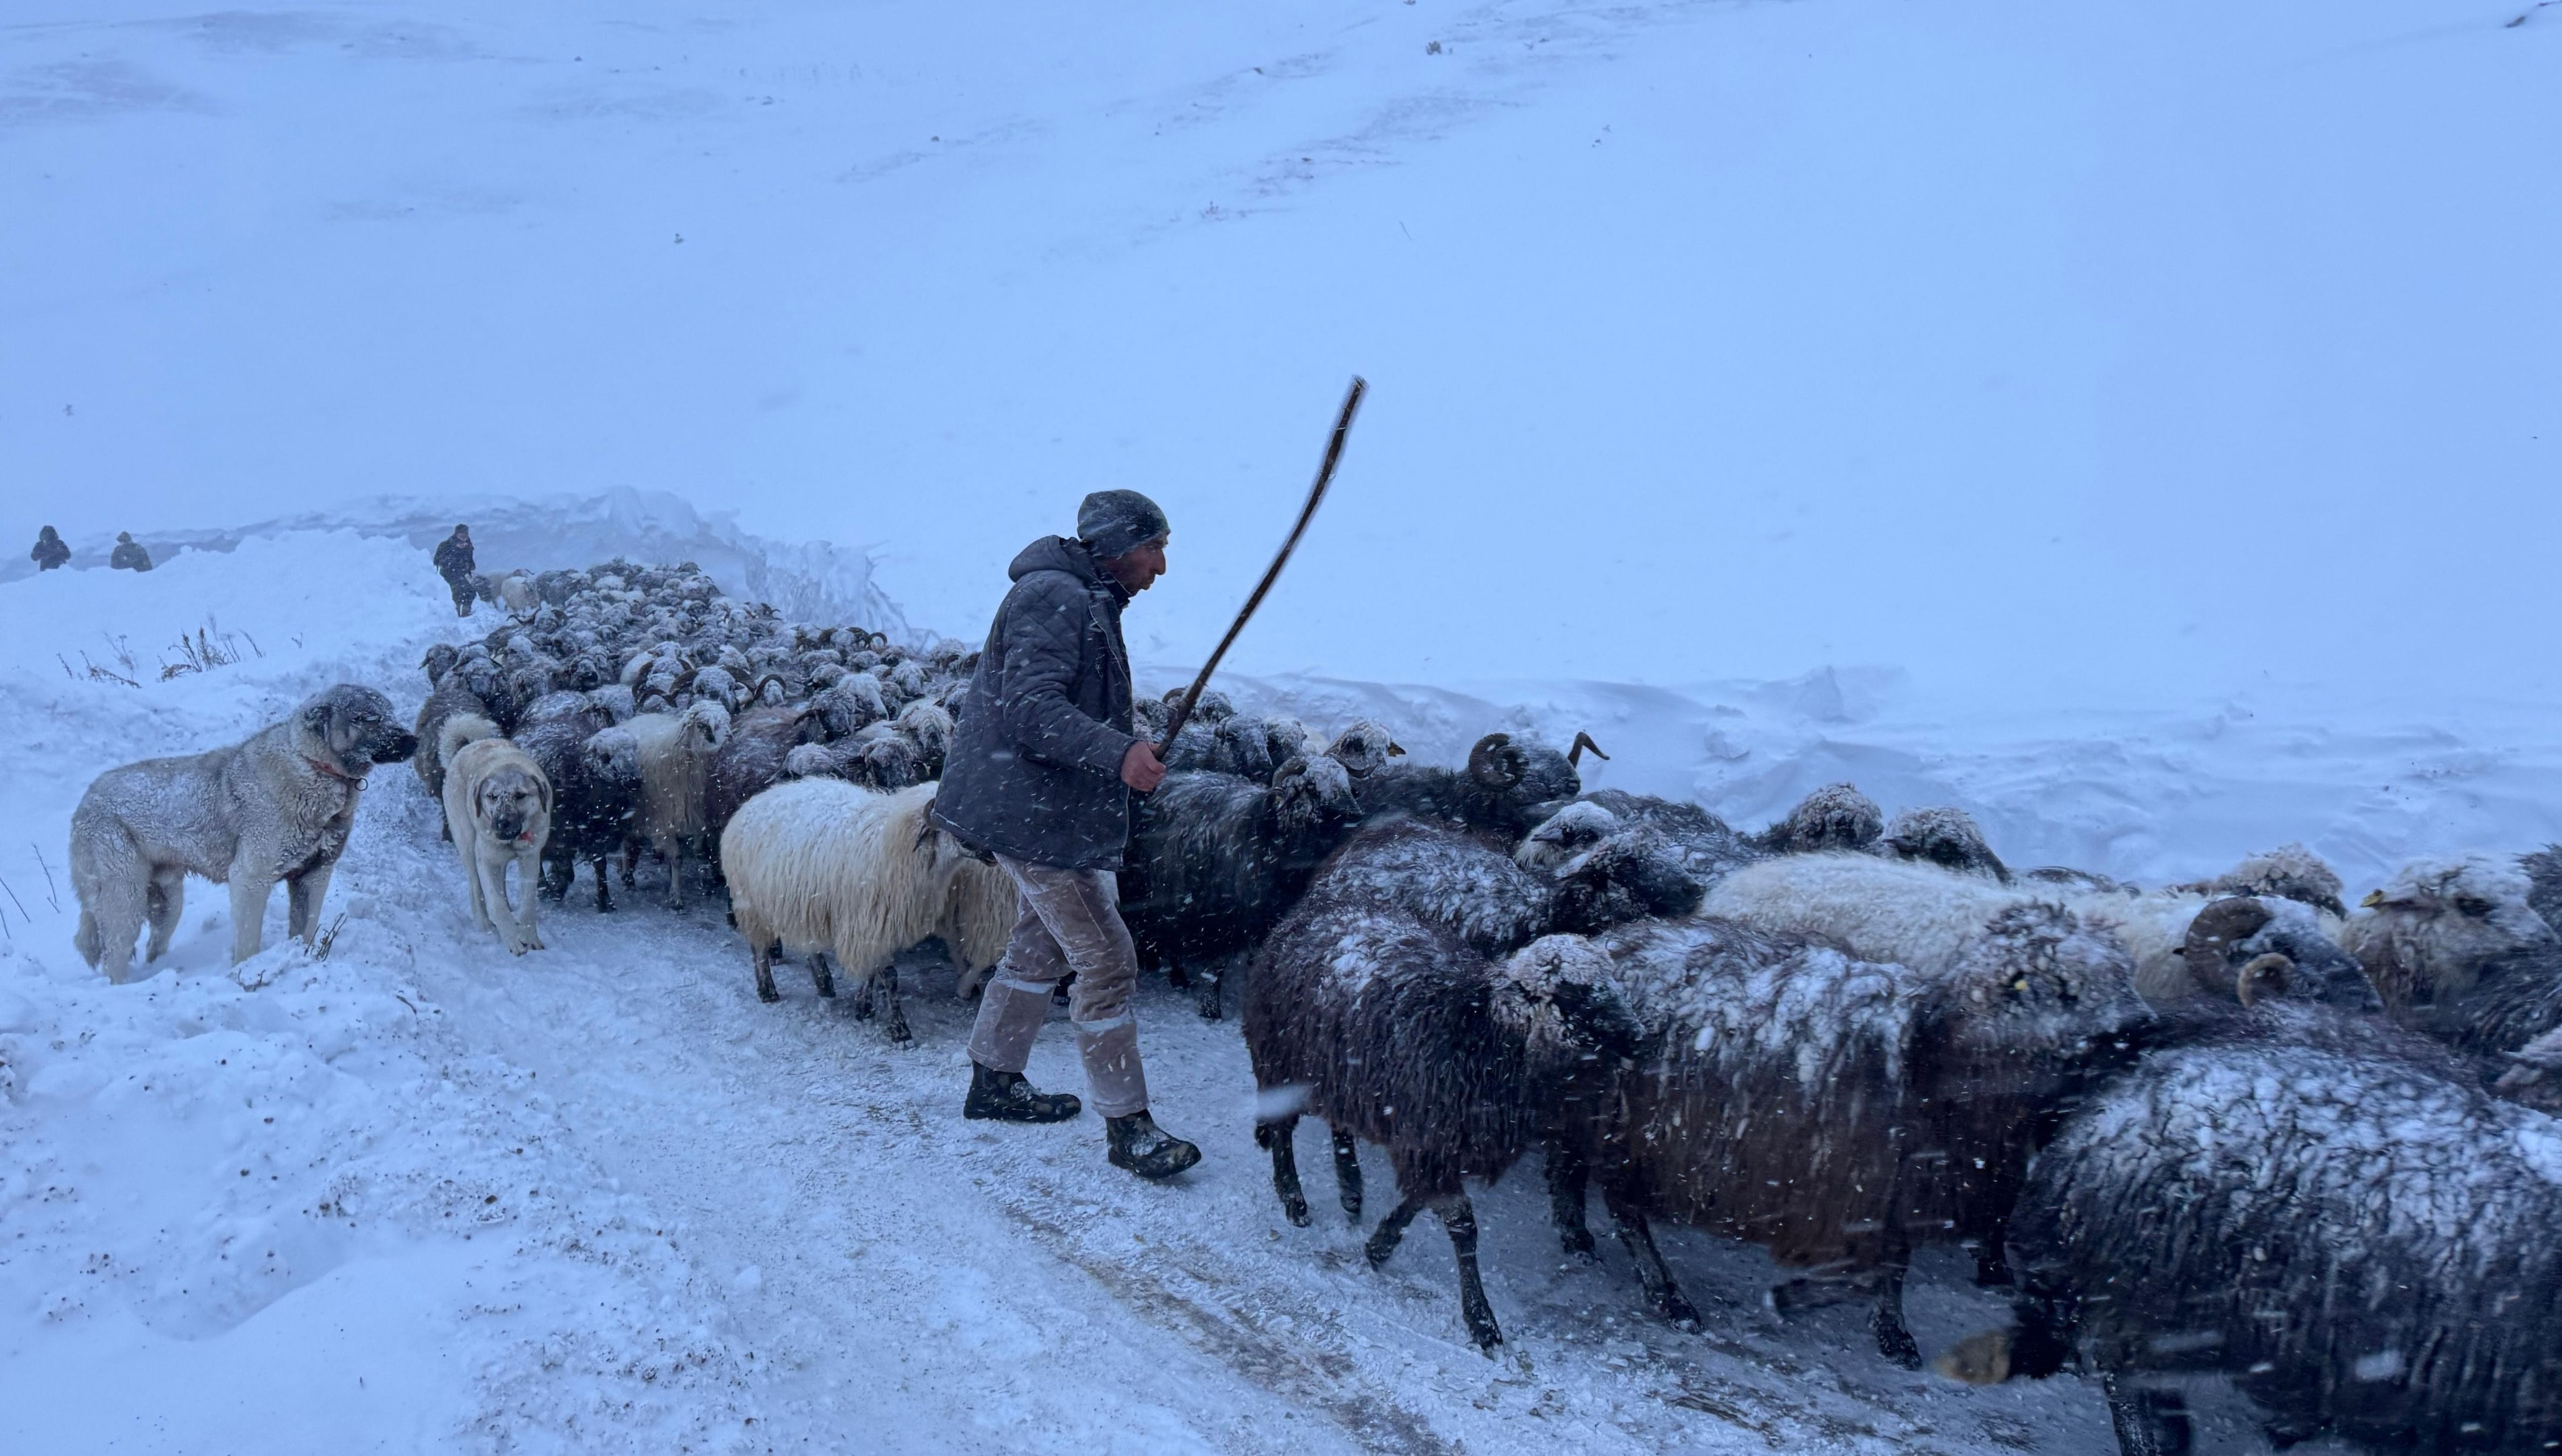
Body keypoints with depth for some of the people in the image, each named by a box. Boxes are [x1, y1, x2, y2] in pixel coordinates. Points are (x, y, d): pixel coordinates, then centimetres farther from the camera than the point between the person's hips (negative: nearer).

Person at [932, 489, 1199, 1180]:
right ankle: (1127, 1128, -2)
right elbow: (1031, 710, -29)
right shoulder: (1054, 598, -18)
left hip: (1044, 810, 11)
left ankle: (994, 1082, 36)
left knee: (1042, 945, 22)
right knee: (1107, 961, -9)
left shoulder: (1086, 601, 16)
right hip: (1035, 817, -11)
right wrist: (1118, 754, -39)